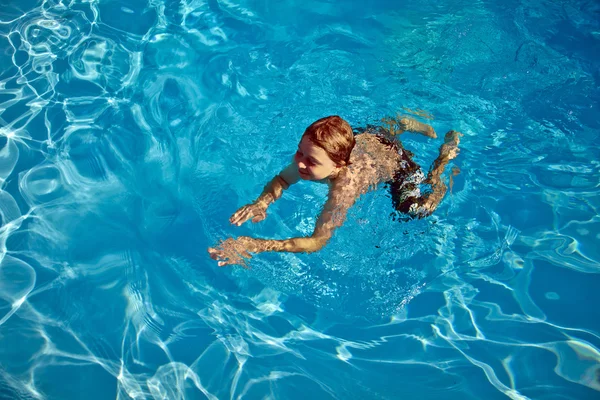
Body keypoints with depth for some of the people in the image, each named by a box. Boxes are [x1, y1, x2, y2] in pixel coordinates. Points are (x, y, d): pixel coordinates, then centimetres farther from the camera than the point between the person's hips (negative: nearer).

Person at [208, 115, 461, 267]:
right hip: (367, 137, 5)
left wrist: (257, 246, -51)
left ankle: (446, 154, 31)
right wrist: (261, 203, -38)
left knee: (420, 210, 17)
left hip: (395, 162, -5)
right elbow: (282, 180, -16)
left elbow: (317, 241, -42)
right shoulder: (312, 155, -36)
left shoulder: (344, 188, -50)